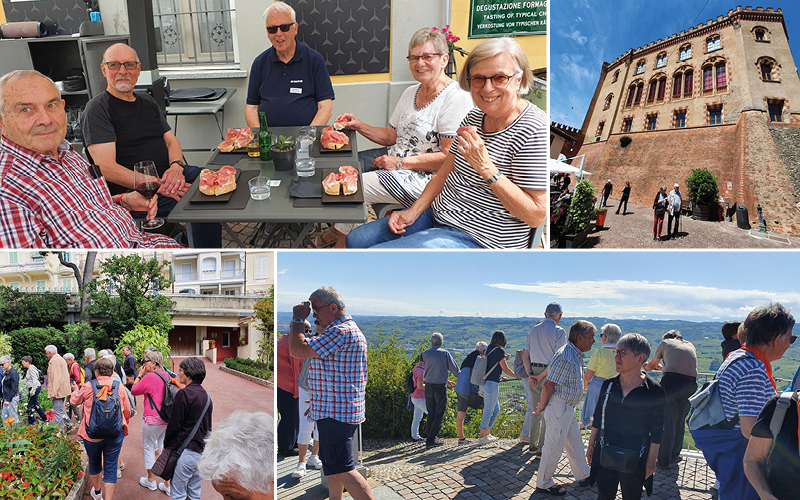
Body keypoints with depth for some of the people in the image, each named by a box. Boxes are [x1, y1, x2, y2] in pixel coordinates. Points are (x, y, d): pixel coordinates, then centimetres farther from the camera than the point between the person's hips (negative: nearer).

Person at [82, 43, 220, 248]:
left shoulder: (147, 101, 20)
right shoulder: (97, 109, -4)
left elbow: (171, 140, 18)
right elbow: (106, 168, -14)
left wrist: (176, 166, -8)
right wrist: (159, 186, -23)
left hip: (170, 174, 8)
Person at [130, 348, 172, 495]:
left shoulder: (150, 377, -16)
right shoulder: (166, 375, 6)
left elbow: (134, 391, -3)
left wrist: (139, 375, 3)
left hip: (153, 420, -7)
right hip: (167, 419, 7)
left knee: (149, 447, 11)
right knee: (164, 449, 12)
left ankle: (151, 481, 24)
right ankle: (167, 485, 16)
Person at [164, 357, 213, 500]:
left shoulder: (184, 394, -14)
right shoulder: (205, 395, 9)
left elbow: (174, 425, -12)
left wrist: (166, 445, 2)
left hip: (185, 451, -8)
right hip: (201, 450, 8)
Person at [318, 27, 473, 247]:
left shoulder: (456, 98, -18)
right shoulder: (411, 92, 10)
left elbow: (451, 158, -23)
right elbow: (391, 136, 17)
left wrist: (401, 163, -22)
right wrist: (359, 126, 1)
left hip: (424, 177, -9)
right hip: (396, 158, 9)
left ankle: (342, 241, 11)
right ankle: (338, 228, 18)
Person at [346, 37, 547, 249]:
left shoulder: (535, 130, -19)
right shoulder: (474, 117, 7)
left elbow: (536, 215, -22)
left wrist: (485, 166, -28)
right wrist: (412, 212, 1)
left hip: (477, 239, -8)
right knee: (356, 239, 10)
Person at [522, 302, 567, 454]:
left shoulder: (533, 330, 8)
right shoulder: (559, 331, -9)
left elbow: (525, 355, 5)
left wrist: (530, 374, -2)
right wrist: (542, 376, -12)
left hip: (533, 373, 5)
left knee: (535, 410, 15)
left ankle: (532, 444, 24)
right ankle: (542, 448, 8)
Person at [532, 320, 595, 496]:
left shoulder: (576, 354, 8)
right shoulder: (566, 357, -25)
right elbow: (549, 385, -23)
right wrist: (542, 406, -12)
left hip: (567, 407, 10)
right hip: (559, 407, -10)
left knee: (574, 441, 21)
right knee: (554, 447, 1)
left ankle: (583, 475, 36)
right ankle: (543, 484, 14)